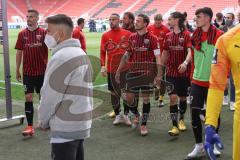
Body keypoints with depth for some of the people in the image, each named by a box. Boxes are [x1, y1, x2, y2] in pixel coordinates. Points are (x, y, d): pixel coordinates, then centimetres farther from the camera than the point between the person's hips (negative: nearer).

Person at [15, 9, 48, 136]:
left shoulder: (44, 33, -4)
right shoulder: (22, 34, 2)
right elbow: (19, 52, 6)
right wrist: (17, 70, 6)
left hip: (42, 71, -1)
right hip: (27, 72, 1)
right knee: (28, 97, -2)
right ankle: (30, 126, 2)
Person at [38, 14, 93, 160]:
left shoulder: (61, 57, -17)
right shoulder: (81, 54, 12)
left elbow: (50, 95, -15)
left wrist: (43, 121, 1)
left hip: (66, 127, -9)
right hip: (81, 124, 9)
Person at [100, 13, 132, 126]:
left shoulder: (127, 34, -1)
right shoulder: (105, 35, 3)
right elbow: (102, 52, 4)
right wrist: (103, 66, -6)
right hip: (111, 69, 2)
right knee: (114, 92, 8)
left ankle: (126, 115, 17)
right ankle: (117, 115, 21)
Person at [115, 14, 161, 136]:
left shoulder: (152, 38, -3)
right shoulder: (132, 38, 9)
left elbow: (157, 57, -4)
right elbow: (126, 55, 15)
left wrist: (158, 74, -11)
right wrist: (119, 71, 12)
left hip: (147, 72, -4)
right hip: (133, 71, 4)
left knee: (146, 98, 1)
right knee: (128, 97, 3)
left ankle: (144, 125, 14)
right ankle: (136, 115, 33)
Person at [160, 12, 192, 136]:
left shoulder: (186, 35, -8)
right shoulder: (168, 36, 7)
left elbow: (190, 51, -20)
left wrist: (185, 62, -39)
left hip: (184, 72, -2)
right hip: (171, 72, 3)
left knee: (183, 97, 11)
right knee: (173, 97, -8)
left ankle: (181, 120, 34)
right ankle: (175, 126, -6)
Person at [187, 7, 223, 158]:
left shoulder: (219, 35, -9)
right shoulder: (195, 36, 5)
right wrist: (195, 72, 11)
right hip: (197, 81, 4)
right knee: (195, 112, 0)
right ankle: (199, 146, 12)